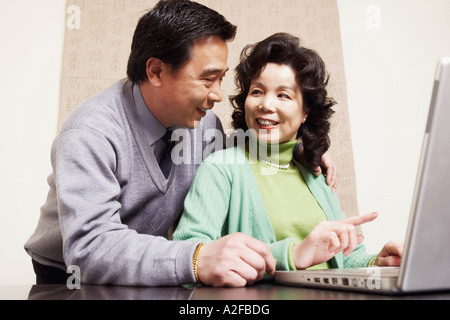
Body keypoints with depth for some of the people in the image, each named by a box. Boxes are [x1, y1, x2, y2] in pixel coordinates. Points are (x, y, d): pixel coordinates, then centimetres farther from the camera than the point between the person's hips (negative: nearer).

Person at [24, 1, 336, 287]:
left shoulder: (204, 121, -6)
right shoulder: (91, 134, -25)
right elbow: (89, 248, -34)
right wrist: (197, 260, -49)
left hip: (149, 280, 4)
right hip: (72, 280, -4)